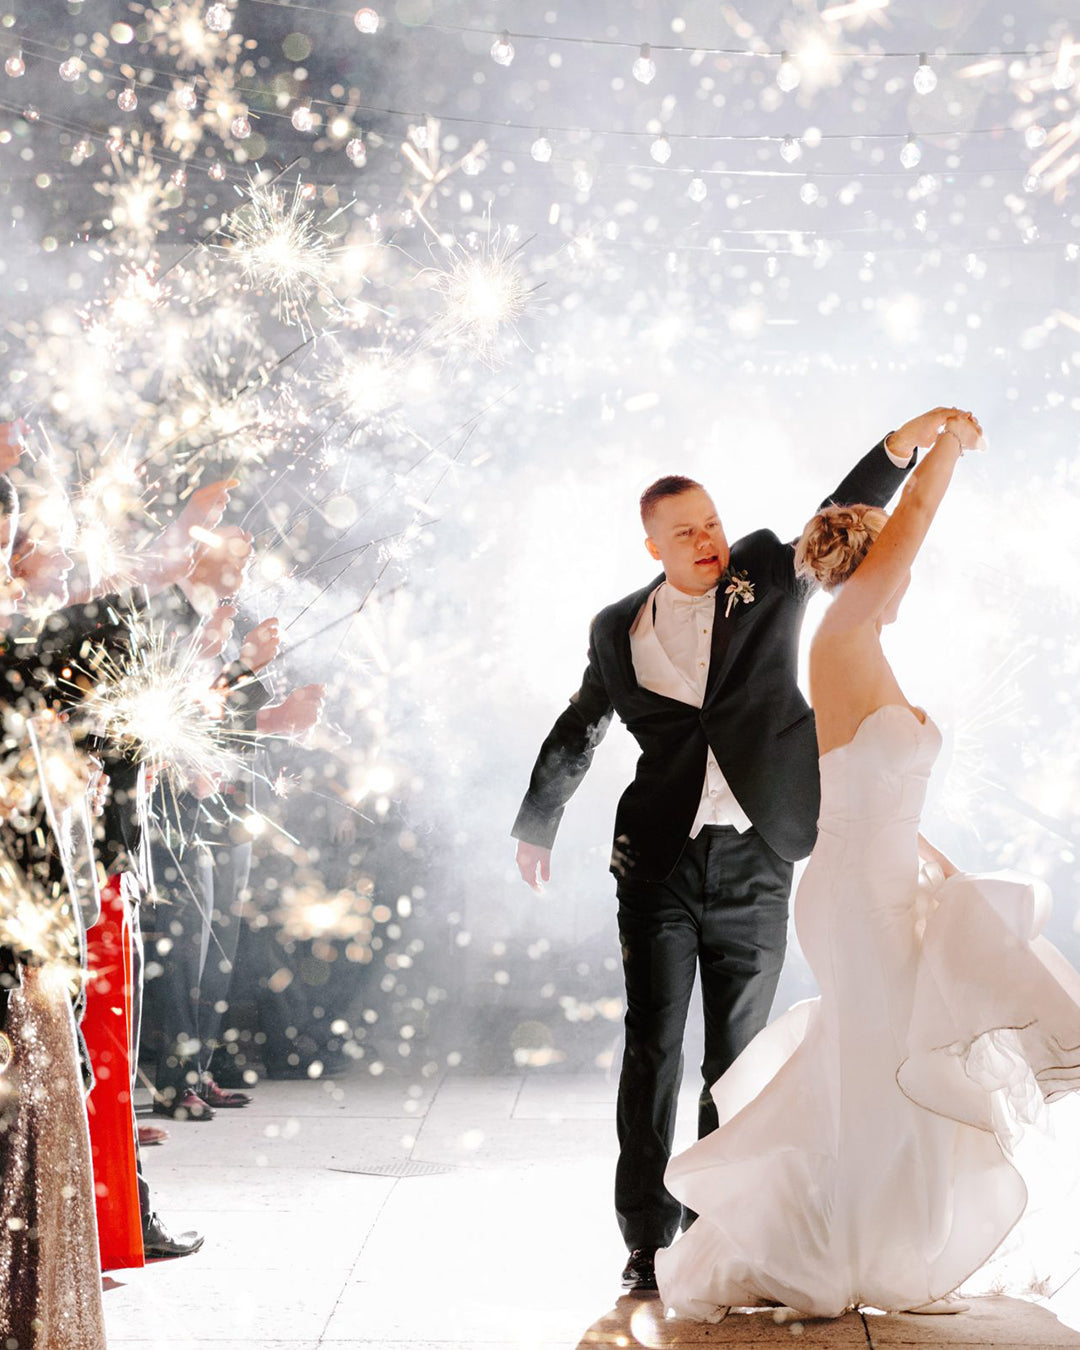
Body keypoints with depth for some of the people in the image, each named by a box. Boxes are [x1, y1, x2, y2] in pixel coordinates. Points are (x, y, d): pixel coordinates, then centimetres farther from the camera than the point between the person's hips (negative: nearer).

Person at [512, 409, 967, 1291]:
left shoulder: (767, 576, 4)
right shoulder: (620, 631, 6)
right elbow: (576, 735, 19)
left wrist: (903, 445, -25)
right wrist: (536, 825, 26)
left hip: (753, 864, 0)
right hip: (660, 863, 0)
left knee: (737, 1058, 7)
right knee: (653, 1051, -1)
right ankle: (647, 1240, 7)